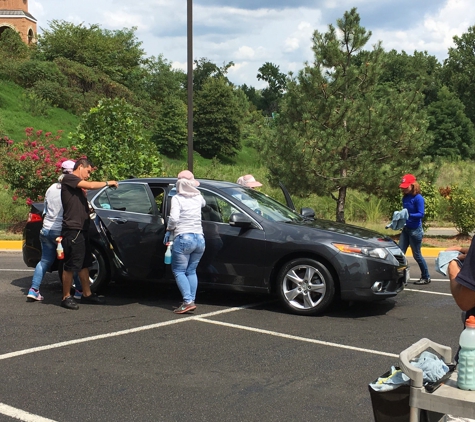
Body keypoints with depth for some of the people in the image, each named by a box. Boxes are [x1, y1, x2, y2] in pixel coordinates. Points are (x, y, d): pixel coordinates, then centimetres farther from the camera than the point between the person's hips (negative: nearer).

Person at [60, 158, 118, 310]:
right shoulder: (69, 178, -8)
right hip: (72, 230, -10)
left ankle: (87, 294, 22)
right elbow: (91, 185, -19)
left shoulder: (78, 186, 23)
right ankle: (66, 297, 3)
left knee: (84, 263, 14)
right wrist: (108, 183, -6)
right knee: (71, 265, -5)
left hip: (81, 229, 10)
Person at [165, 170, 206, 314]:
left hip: (184, 238, -6)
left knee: (179, 271, 2)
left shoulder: (177, 198, -7)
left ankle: (188, 301, -11)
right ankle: (192, 301, 9)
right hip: (199, 239, 6)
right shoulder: (198, 197, 10)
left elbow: (174, 218, -19)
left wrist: (168, 230, -2)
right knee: (191, 271, 15)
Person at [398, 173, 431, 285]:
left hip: (415, 230, -7)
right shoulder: (405, 197, 5)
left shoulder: (418, 198, -15)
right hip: (406, 229, 7)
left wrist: (409, 215, -31)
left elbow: (421, 214, -20)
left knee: (417, 255, 3)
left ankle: (426, 278, 19)